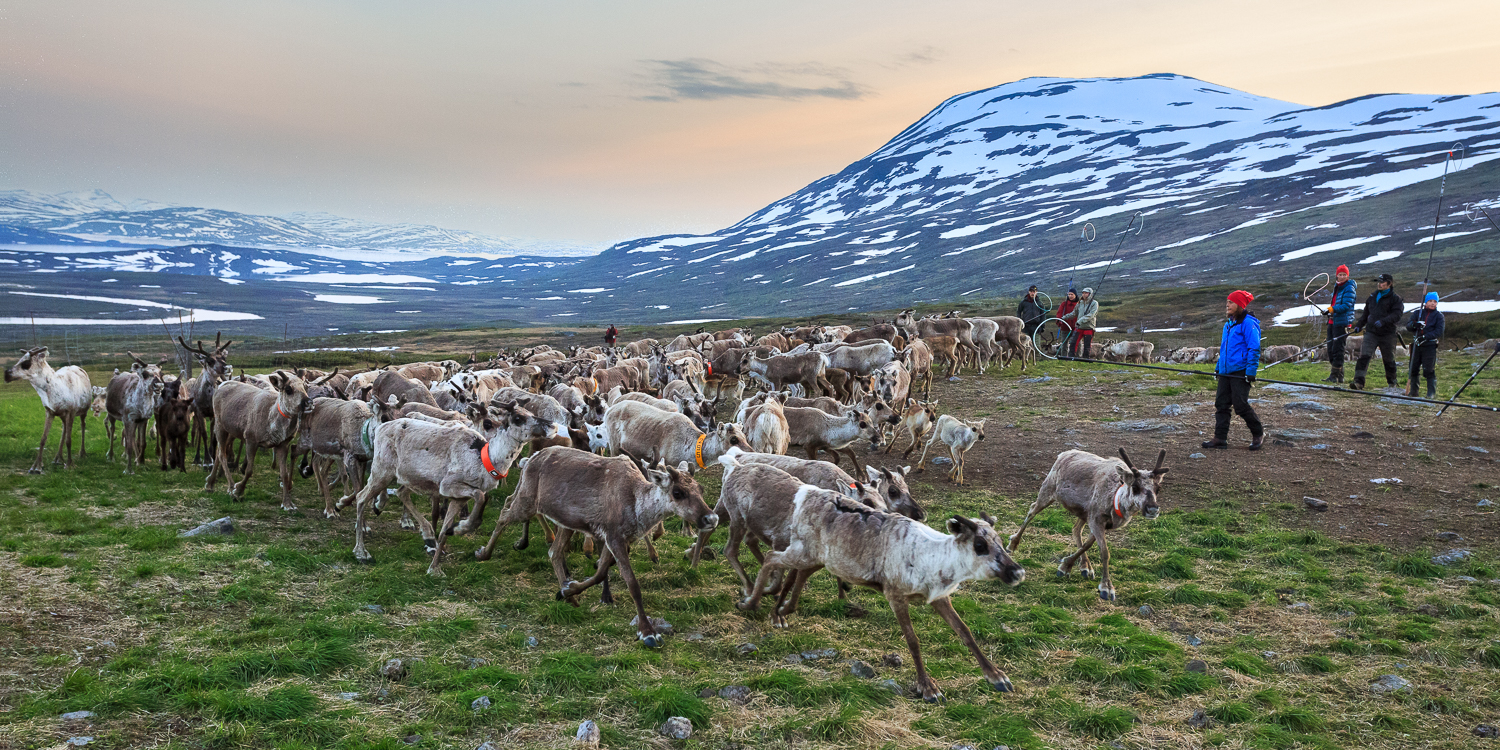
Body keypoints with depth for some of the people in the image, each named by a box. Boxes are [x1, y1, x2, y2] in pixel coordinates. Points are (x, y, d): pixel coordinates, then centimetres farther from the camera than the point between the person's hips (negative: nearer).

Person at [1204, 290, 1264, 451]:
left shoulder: (1248, 323, -9)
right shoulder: (1228, 324, 17)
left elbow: (1254, 349, -13)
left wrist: (1251, 371, -18)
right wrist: (1218, 367, 21)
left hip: (1240, 372, -8)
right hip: (1226, 372, 8)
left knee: (1241, 405, -8)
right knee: (1221, 403, 3)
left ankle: (1258, 433, 13)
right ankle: (1220, 438, 6)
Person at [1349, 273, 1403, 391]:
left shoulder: (1395, 298, -1)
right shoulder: (1372, 297, 16)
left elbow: (1397, 315, -13)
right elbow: (1365, 313, 24)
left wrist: (1383, 321, -28)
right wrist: (1359, 325, 10)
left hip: (1387, 334, -3)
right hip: (1371, 332, 3)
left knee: (1389, 359, 10)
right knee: (1364, 356, -14)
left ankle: (1392, 383, 29)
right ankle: (1358, 382, -21)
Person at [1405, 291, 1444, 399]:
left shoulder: (1439, 316, 5)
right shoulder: (1417, 313, 11)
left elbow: (1439, 331, -5)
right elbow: (1408, 326, 4)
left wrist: (1426, 337, -19)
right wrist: (1414, 325, -19)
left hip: (1430, 346, -3)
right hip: (1416, 345, 3)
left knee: (1429, 370, -7)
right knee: (1413, 369, 6)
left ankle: (1432, 392, 2)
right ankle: (1412, 391, 17)